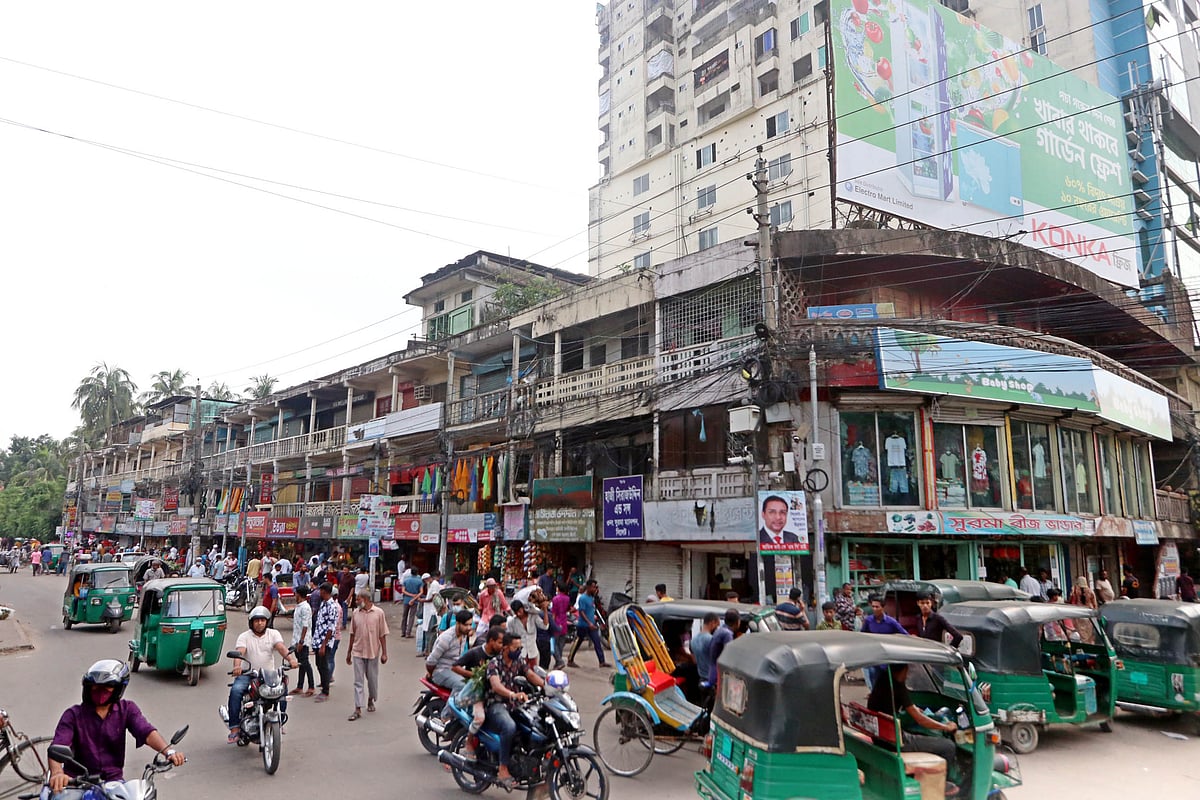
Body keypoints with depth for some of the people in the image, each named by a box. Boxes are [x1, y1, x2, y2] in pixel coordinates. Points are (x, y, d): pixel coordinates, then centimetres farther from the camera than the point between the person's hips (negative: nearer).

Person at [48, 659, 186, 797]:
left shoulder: (126, 710, 2)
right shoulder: (73, 715, -2)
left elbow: (146, 731, -13)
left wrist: (168, 751, -33)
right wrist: (57, 773, -38)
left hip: (113, 780, 1)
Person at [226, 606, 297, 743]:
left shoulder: (273, 634, 8)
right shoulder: (244, 636, 5)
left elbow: (281, 648, -8)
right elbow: (239, 652, -13)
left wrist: (291, 659, -29)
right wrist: (237, 666, -36)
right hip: (247, 674, -1)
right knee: (236, 690, -28)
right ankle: (234, 728, -21)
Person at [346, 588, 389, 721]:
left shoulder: (378, 613, -8)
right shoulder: (356, 613, 1)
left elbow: (382, 635, -4)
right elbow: (352, 634, 9)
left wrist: (384, 653, -6)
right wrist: (349, 652, 11)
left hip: (373, 652, -2)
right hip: (358, 652, 2)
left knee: (372, 679, 12)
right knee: (358, 681, 0)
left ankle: (371, 700, 36)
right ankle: (358, 709, 3)